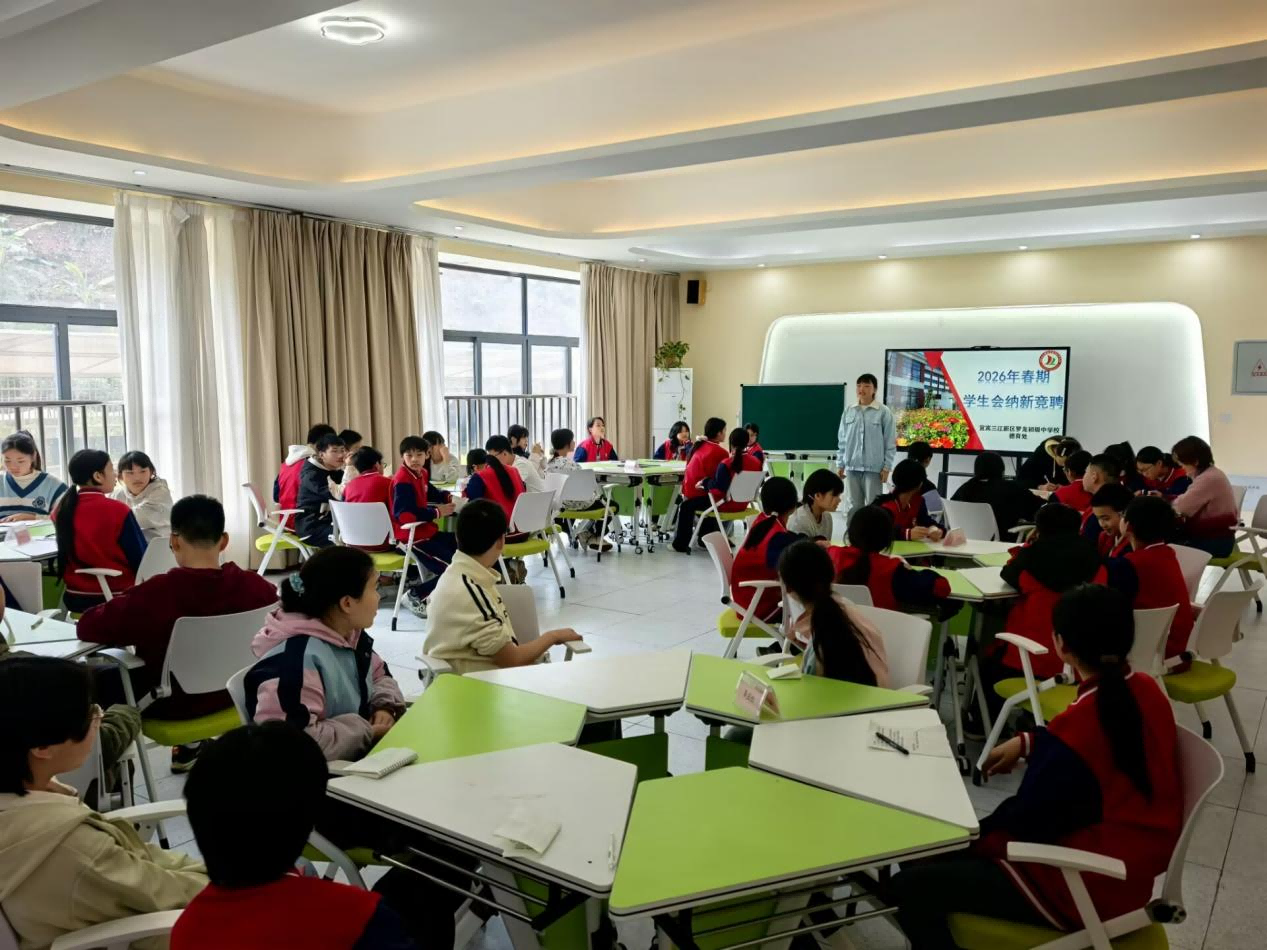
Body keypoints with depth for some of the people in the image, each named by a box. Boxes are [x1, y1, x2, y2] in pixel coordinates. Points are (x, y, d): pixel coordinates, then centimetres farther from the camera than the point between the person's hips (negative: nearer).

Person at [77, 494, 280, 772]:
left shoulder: (156, 593, -30)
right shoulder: (255, 587, -20)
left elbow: (87, 628, -22)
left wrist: (132, 630, -3)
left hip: (168, 705, -4)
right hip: (231, 695, 4)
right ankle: (190, 745, 46)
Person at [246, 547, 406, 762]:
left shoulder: (351, 635, 3)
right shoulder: (295, 660, -26)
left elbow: (379, 675, 18)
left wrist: (385, 707, -3)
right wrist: (366, 731, -22)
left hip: (362, 758, 9)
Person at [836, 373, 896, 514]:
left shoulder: (884, 412, -3)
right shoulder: (849, 412, 7)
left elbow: (890, 442, -2)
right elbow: (842, 440, 11)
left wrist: (887, 467, -6)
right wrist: (840, 464, 8)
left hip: (874, 467, -4)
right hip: (852, 466, 4)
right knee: (854, 505, 12)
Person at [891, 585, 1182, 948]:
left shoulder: (1079, 723, -28)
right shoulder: (1148, 690, -4)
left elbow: (1026, 815, -15)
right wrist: (1029, 743, 10)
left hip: (1089, 889, -9)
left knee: (913, 885, -10)